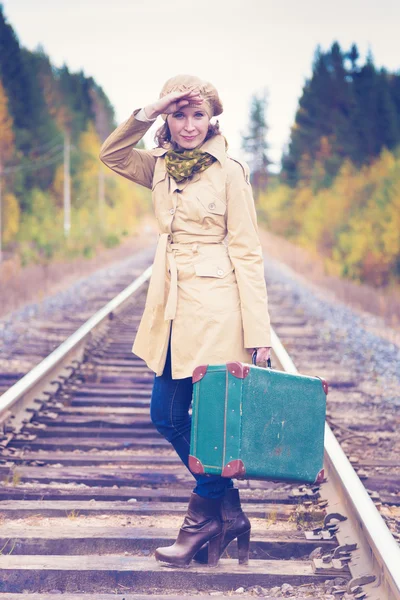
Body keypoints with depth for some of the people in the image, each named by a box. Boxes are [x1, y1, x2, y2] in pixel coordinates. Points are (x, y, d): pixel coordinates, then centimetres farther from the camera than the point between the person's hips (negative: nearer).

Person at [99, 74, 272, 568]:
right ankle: (227, 512, 23)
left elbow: (247, 253, -8)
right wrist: (145, 114, -3)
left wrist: (258, 332, -13)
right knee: (166, 415, 9)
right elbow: (110, 154, 13)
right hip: (172, 306, 7)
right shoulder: (161, 168, 10)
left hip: (216, 307, -7)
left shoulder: (229, 172, -7)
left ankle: (203, 520, 16)